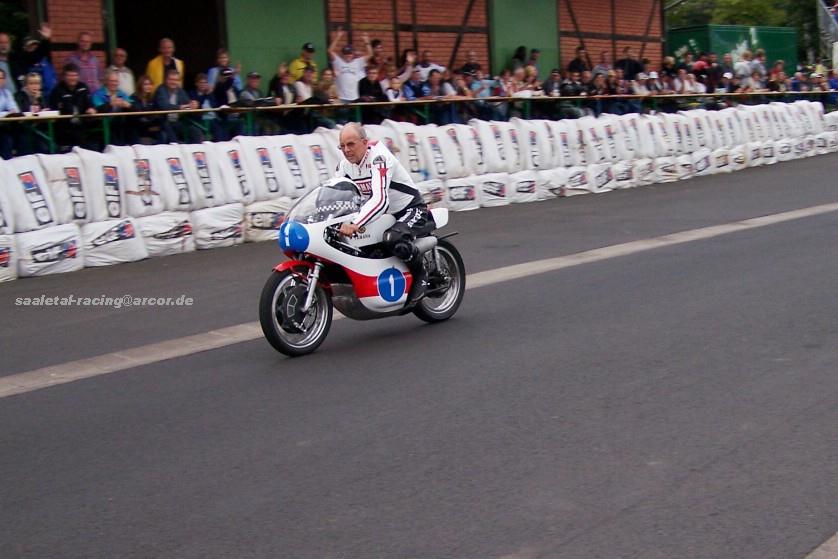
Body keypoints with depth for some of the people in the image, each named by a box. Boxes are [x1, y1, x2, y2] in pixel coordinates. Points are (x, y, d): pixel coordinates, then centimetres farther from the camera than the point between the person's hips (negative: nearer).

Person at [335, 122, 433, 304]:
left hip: (411, 209, -9)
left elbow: (380, 199, -39)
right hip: (383, 214, 9)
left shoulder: (378, 156, -27)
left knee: (393, 239, -38)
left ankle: (420, 275, -11)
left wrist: (355, 224, -50)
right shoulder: (345, 163, -2)